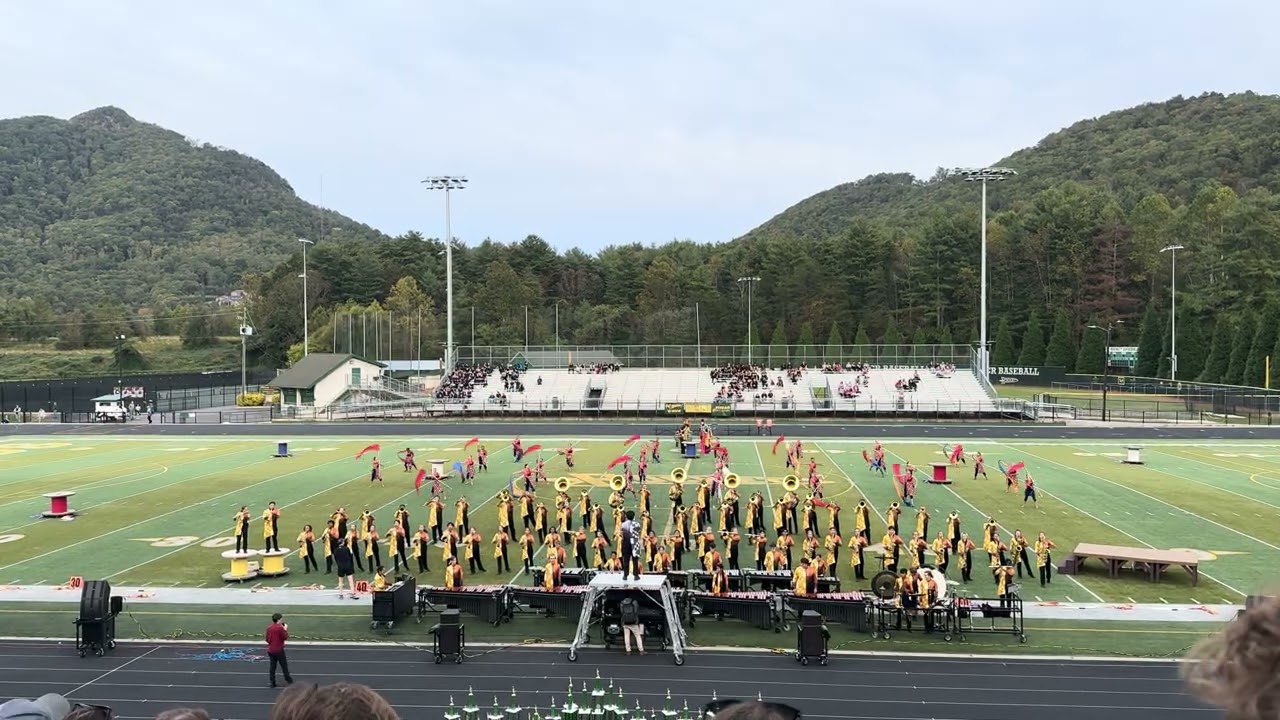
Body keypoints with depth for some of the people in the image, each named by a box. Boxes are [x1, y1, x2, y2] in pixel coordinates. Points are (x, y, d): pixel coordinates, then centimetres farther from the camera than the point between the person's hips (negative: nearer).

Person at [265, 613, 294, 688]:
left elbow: (267, 639, 9)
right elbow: (285, 637, -12)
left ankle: (272, 683, 11)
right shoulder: (280, 628, -17)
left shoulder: (269, 628, 3)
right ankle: (289, 681, 11)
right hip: (279, 650, -6)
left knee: (273, 666, 10)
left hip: (271, 650, 6)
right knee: (284, 666, 4)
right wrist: (285, 629, -1)